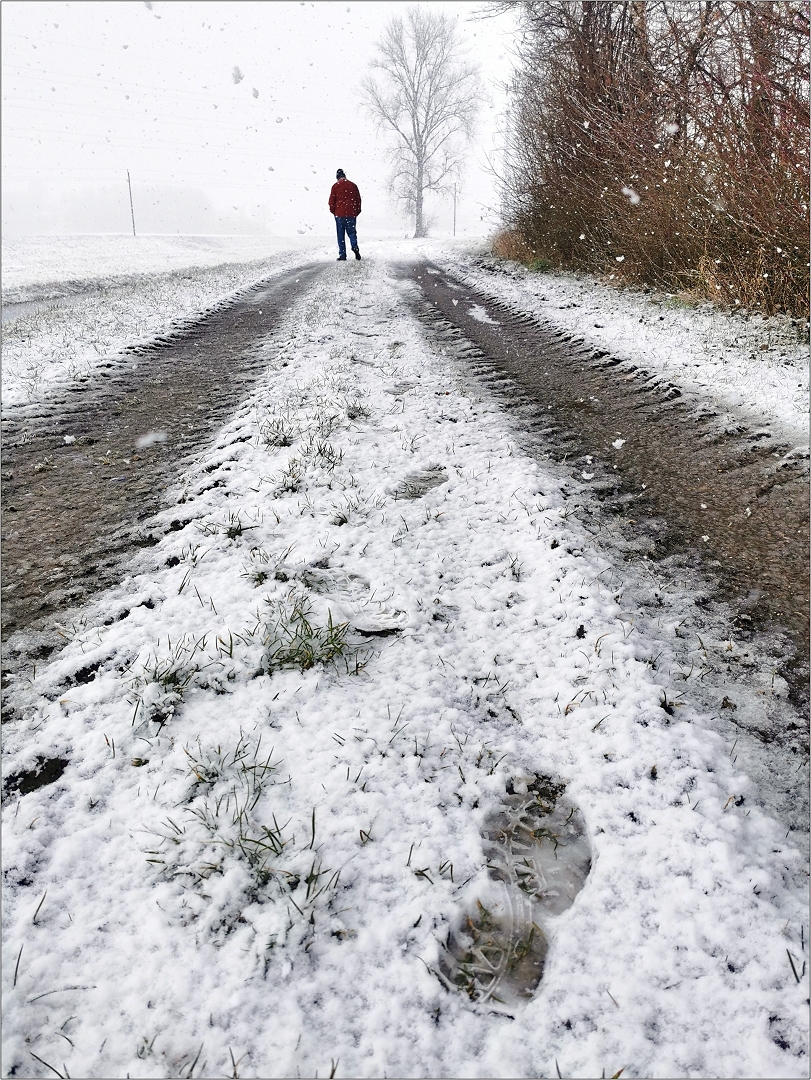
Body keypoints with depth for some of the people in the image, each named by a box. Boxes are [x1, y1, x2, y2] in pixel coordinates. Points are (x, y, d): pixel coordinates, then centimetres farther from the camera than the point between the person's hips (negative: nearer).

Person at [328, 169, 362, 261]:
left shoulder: (335, 186, -3)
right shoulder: (353, 185, 6)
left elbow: (332, 201, -3)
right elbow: (358, 200, 8)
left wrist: (333, 211, 12)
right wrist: (357, 211, 16)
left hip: (340, 214, -2)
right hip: (351, 214, 2)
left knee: (341, 235, 5)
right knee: (352, 232, 14)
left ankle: (342, 255, 2)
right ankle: (355, 247, -13)